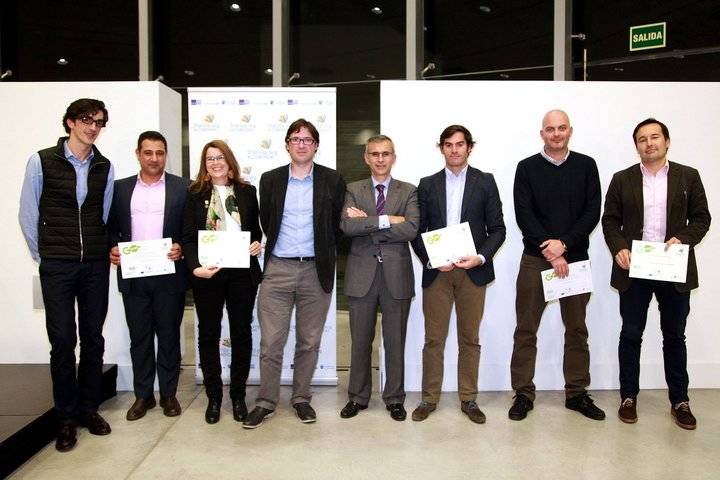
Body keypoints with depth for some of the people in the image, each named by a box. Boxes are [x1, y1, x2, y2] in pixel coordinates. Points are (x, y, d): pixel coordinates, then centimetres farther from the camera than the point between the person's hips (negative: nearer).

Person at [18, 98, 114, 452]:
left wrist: (102, 250, 8)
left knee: (93, 339, 9)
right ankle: (66, 417, 15)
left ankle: (88, 409, 23)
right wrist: (41, 256, 4)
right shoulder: (41, 161, -2)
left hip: (96, 264, 3)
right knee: (62, 340, 1)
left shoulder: (104, 167, 6)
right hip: (57, 266, -3)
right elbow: (28, 214, 2)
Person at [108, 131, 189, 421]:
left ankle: (169, 394, 20)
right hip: (133, 275, 2)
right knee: (139, 337, 10)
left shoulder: (182, 188, 2)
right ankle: (143, 395, 22)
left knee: (169, 336, 7)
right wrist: (112, 249, -6)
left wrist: (182, 249, -15)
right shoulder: (120, 188, 10)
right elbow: (111, 226, 12)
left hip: (169, 275, -2)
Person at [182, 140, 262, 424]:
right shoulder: (195, 194, 3)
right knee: (208, 334, 7)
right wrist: (195, 267, -16)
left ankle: (238, 395, 21)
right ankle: (213, 397, 21)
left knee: (241, 333, 7)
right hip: (207, 274, -1)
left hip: (242, 272, 1)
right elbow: (188, 237, -2)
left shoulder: (247, 192, 8)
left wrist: (257, 243, -5)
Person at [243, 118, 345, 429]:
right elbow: (266, 222, 13)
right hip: (277, 269, 0)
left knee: (309, 342, 9)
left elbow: (338, 224, 8)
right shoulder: (270, 180, 6)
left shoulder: (332, 181, 3)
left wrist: (323, 252, 7)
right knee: (270, 342, 2)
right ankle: (266, 401, 16)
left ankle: (301, 398, 24)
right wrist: (278, 247, 11)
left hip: (316, 271, 0)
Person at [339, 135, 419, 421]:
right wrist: (387, 220, -16)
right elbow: (347, 226, -12)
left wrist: (367, 224, -12)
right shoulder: (353, 191, 6)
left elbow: (411, 229, -13)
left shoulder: (408, 192, 4)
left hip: (397, 274, 0)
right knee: (360, 341, 10)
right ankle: (358, 397, 25)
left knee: (395, 341, 9)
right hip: (362, 274, 1)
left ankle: (394, 398, 23)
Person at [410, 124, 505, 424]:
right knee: (433, 339, 4)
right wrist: (431, 261, -9)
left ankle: (468, 400, 20)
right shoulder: (427, 185, 8)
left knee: (470, 339, 8)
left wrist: (481, 257, -12)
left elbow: (497, 228, 3)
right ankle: (429, 398, 16)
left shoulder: (485, 182, 5)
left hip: (473, 271, 0)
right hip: (436, 271, 1)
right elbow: (418, 231, 6)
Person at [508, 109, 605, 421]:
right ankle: (523, 394, 10)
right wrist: (550, 252, -12)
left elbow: (593, 212, 0)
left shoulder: (586, 165, 7)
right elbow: (523, 214, -5)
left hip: (575, 258, 2)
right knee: (526, 330, 1)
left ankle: (577, 393, 21)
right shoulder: (527, 167, 4)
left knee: (577, 329, 9)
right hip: (535, 258, -1)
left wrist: (563, 243, -13)